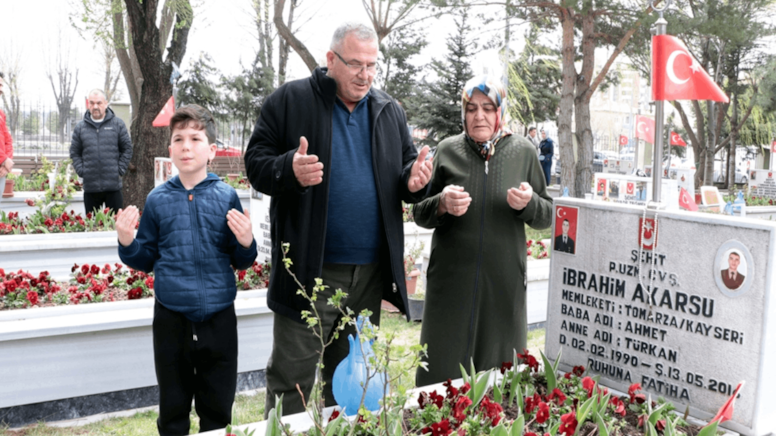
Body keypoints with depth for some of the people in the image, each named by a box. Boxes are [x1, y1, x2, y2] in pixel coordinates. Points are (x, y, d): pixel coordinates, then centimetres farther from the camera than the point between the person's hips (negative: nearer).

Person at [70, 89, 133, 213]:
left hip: (113, 185, -2)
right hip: (90, 186, 2)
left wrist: (120, 170, -2)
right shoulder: (80, 127, 7)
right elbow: (74, 153, 12)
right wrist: (81, 171, 0)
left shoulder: (117, 124, 3)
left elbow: (127, 149, 5)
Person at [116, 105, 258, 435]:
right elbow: (146, 260, 8)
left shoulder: (226, 197, -3)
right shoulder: (157, 200, 1)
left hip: (219, 318, -1)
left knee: (218, 410, 14)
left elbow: (241, 263, 3)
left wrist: (246, 243, -18)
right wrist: (127, 242, -10)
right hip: (171, 318, 1)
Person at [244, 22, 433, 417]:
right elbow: (256, 162, -3)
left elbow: (406, 171, 16)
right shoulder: (290, 101, -2)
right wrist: (289, 169, -24)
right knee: (291, 377, 3)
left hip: (371, 270, 5)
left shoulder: (390, 111, 12)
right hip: (309, 267, -4)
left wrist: (414, 181, -8)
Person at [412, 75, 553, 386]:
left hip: (504, 283, 1)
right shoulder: (447, 150, 3)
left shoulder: (523, 152, 5)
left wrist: (528, 203, -13)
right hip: (452, 281, 0)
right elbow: (419, 215, 6)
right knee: (443, 368, 4)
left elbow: (547, 217, 8)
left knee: (500, 371, 9)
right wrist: (442, 204, -15)